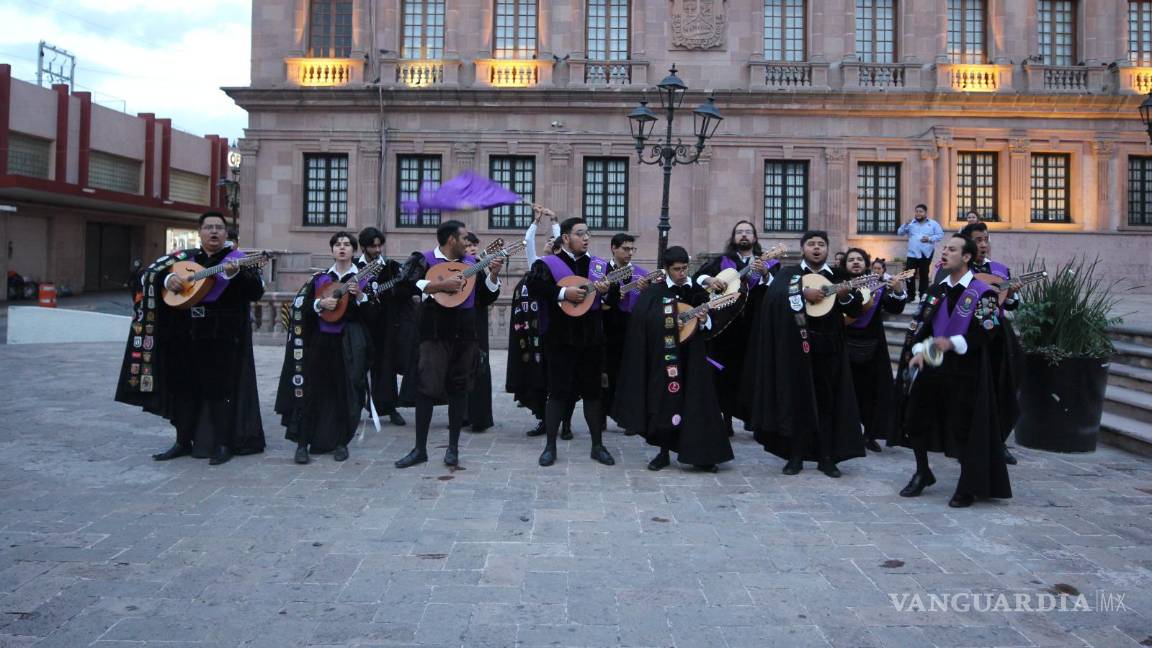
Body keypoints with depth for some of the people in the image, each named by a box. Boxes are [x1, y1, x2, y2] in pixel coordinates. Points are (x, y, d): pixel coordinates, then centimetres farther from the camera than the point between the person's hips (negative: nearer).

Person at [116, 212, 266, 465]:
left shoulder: (238, 259, -1)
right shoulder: (185, 258, 12)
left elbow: (257, 291, -14)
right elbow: (150, 273, 8)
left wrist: (236, 274, -32)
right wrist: (167, 278, -13)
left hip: (223, 338, -5)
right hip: (188, 336, 5)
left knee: (220, 388, -3)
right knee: (184, 386, 9)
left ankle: (225, 444, 6)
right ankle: (184, 441, 21)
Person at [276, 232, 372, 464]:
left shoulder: (363, 278, 3)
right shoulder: (320, 278, 10)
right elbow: (302, 308, 4)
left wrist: (359, 295, -21)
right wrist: (320, 303, -14)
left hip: (350, 344, -2)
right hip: (321, 341, 2)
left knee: (346, 392, -1)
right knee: (312, 390, -2)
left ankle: (341, 443, 12)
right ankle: (303, 443, 3)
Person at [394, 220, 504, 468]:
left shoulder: (472, 263, 11)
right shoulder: (423, 259, -2)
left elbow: (487, 298, 13)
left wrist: (493, 274, -3)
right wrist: (440, 284, -24)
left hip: (466, 335, 4)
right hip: (435, 334, -4)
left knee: (459, 389, 7)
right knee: (427, 388, -3)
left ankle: (453, 448, 16)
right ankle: (420, 449, 7)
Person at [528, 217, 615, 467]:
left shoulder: (600, 265, 11)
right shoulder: (547, 264, -1)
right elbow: (533, 288, -17)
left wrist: (606, 290, -12)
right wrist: (564, 293, -22)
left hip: (592, 338, 4)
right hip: (561, 338, -4)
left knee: (593, 391, 10)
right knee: (558, 392, 0)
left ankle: (598, 445, 19)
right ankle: (550, 446, 11)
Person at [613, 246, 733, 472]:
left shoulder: (697, 292, 6)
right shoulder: (653, 294, 0)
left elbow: (710, 325, 8)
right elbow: (640, 322, -5)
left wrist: (704, 321, -13)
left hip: (691, 359, 1)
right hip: (662, 358, -1)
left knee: (695, 401, -1)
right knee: (664, 400, 3)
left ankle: (700, 454, 7)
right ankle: (664, 452, 16)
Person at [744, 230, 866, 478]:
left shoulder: (838, 278, 11)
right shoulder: (789, 274, 4)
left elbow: (855, 312, 5)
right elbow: (772, 295, -15)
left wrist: (845, 296, -14)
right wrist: (803, 294, -23)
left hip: (828, 347, 2)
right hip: (797, 346, -2)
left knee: (827, 401, 3)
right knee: (797, 399, 0)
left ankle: (827, 457, 11)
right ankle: (795, 456, 8)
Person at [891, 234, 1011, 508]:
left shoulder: (982, 292, -6)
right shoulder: (936, 291, 12)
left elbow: (987, 330, -14)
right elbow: (920, 323, 10)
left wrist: (953, 343, -25)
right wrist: (919, 350, -7)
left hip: (965, 370, -6)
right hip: (932, 365, 6)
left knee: (964, 427, 0)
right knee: (916, 418, 8)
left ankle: (969, 487, 16)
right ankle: (922, 473, 29)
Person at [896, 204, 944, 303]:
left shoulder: (933, 224, 7)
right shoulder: (910, 223, 11)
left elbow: (940, 235, 2)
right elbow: (900, 233, 4)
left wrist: (930, 239, -13)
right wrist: (906, 224, -13)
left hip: (926, 254, -1)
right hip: (912, 254, 1)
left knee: (924, 275, 5)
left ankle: (923, 296, 11)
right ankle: (911, 295, 7)